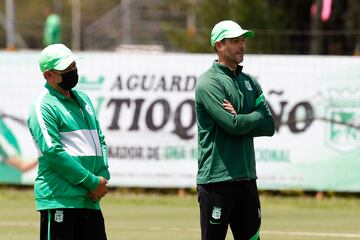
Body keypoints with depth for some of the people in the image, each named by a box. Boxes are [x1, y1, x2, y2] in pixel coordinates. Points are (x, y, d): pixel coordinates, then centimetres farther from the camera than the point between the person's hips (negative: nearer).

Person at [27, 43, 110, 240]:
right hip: (59, 200, -8)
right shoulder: (43, 107, -8)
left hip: (90, 199, 8)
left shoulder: (83, 99, 19)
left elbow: (99, 141, 20)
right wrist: (92, 182, -15)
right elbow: (53, 152, -16)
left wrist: (103, 176, 1)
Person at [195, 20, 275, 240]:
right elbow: (233, 125, -18)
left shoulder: (250, 82, 16)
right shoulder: (209, 83, -8)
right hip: (217, 178, -7)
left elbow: (269, 127, 7)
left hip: (246, 178, 7)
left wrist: (240, 119, -8)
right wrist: (257, 115, 0)